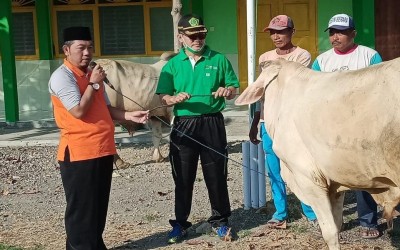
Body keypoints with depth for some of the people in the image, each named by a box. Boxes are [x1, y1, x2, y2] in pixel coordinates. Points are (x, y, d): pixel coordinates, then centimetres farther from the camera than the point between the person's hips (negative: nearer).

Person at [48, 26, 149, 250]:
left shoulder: (93, 74, 16)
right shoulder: (62, 76, -11)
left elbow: (106, 109, 21)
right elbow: (79, 111, -20)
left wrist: (129, 115, 4)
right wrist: (93, 84, -11)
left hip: (103, 150, 9)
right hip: (79, 153, -9)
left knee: (99, 205, 17)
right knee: (81, 208, -1)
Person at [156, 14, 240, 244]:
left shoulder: (219, 60, 3)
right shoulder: (172, 65, 5)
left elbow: (234, 89, 7)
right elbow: (163, 97, 1)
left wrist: (228, 91, -16)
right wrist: (175, 99, -21)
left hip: (212, 124, -1)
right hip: (183, 125, 1)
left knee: (216, 175, 6)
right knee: (183, 177, 7)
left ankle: (220, 221, 20)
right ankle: (180, 223, 19)